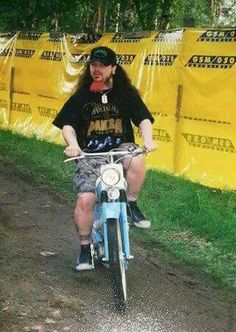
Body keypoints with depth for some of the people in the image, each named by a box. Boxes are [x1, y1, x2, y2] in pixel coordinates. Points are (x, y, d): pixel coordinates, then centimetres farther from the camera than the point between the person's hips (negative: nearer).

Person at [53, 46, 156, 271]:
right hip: (90, 154, 0)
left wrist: (147, 138, -24)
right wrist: (72, 144, -24)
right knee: (85, 199, -19)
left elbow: (143, 118, -2)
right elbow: (67, 125, -2)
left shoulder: (126, 94, 6)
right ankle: (85, 248, 2)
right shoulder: (80, 98, 6)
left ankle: (131, 206, -10)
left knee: (137, 161, -36)